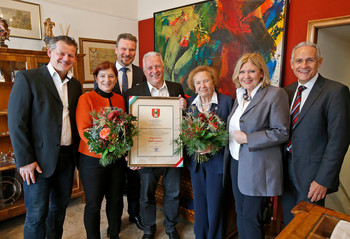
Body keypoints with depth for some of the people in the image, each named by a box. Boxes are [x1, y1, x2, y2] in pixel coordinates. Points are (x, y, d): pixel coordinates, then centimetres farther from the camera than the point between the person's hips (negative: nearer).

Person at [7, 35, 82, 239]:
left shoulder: (75, 84, 10)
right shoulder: (27, 78, -7)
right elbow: (16, 122, -11)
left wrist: (78, 151, 6)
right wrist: (25, 160, -14)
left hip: (67, 157, 6)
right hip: (40, 159, -5)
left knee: (60, 207, 18)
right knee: (37, 213, 6)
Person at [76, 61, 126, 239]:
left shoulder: (120, 99, 8)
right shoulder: (86, 98, -8)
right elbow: (83, 130, -14)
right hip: (93, 158, -4)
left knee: (115, 199, 17)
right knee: (93, 203, 9)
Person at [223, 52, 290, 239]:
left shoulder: (275, 94, -12)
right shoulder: (240, 95, 11)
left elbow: (282, 132, -16)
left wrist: (247, 138, -20)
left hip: (257, 167, -7)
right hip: (236, 162, 7)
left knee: (251, 218, 6)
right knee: (241, 214, 20)